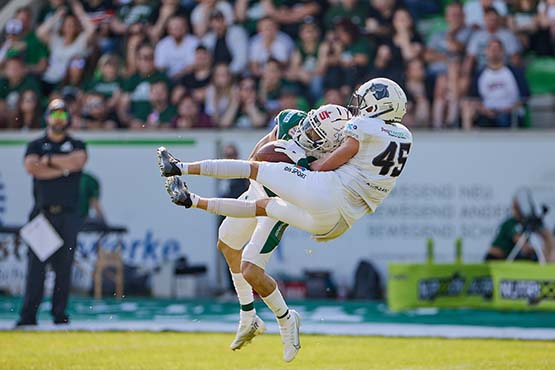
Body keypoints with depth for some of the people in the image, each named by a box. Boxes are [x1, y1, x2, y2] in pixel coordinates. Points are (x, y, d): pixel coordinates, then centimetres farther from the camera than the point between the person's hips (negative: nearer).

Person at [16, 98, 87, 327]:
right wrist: (64, 168, -7)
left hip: (68, 215, 1)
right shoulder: (36, 146, 13)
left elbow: (78, 161, -9)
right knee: (36, 265, -7)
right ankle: (28, 315, -9)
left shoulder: (76, 145, 14)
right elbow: (31, 167, -7)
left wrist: (49, 160, -3)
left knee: (64, 266, -1)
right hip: (42, 213, -1)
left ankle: (60, 314, 5)